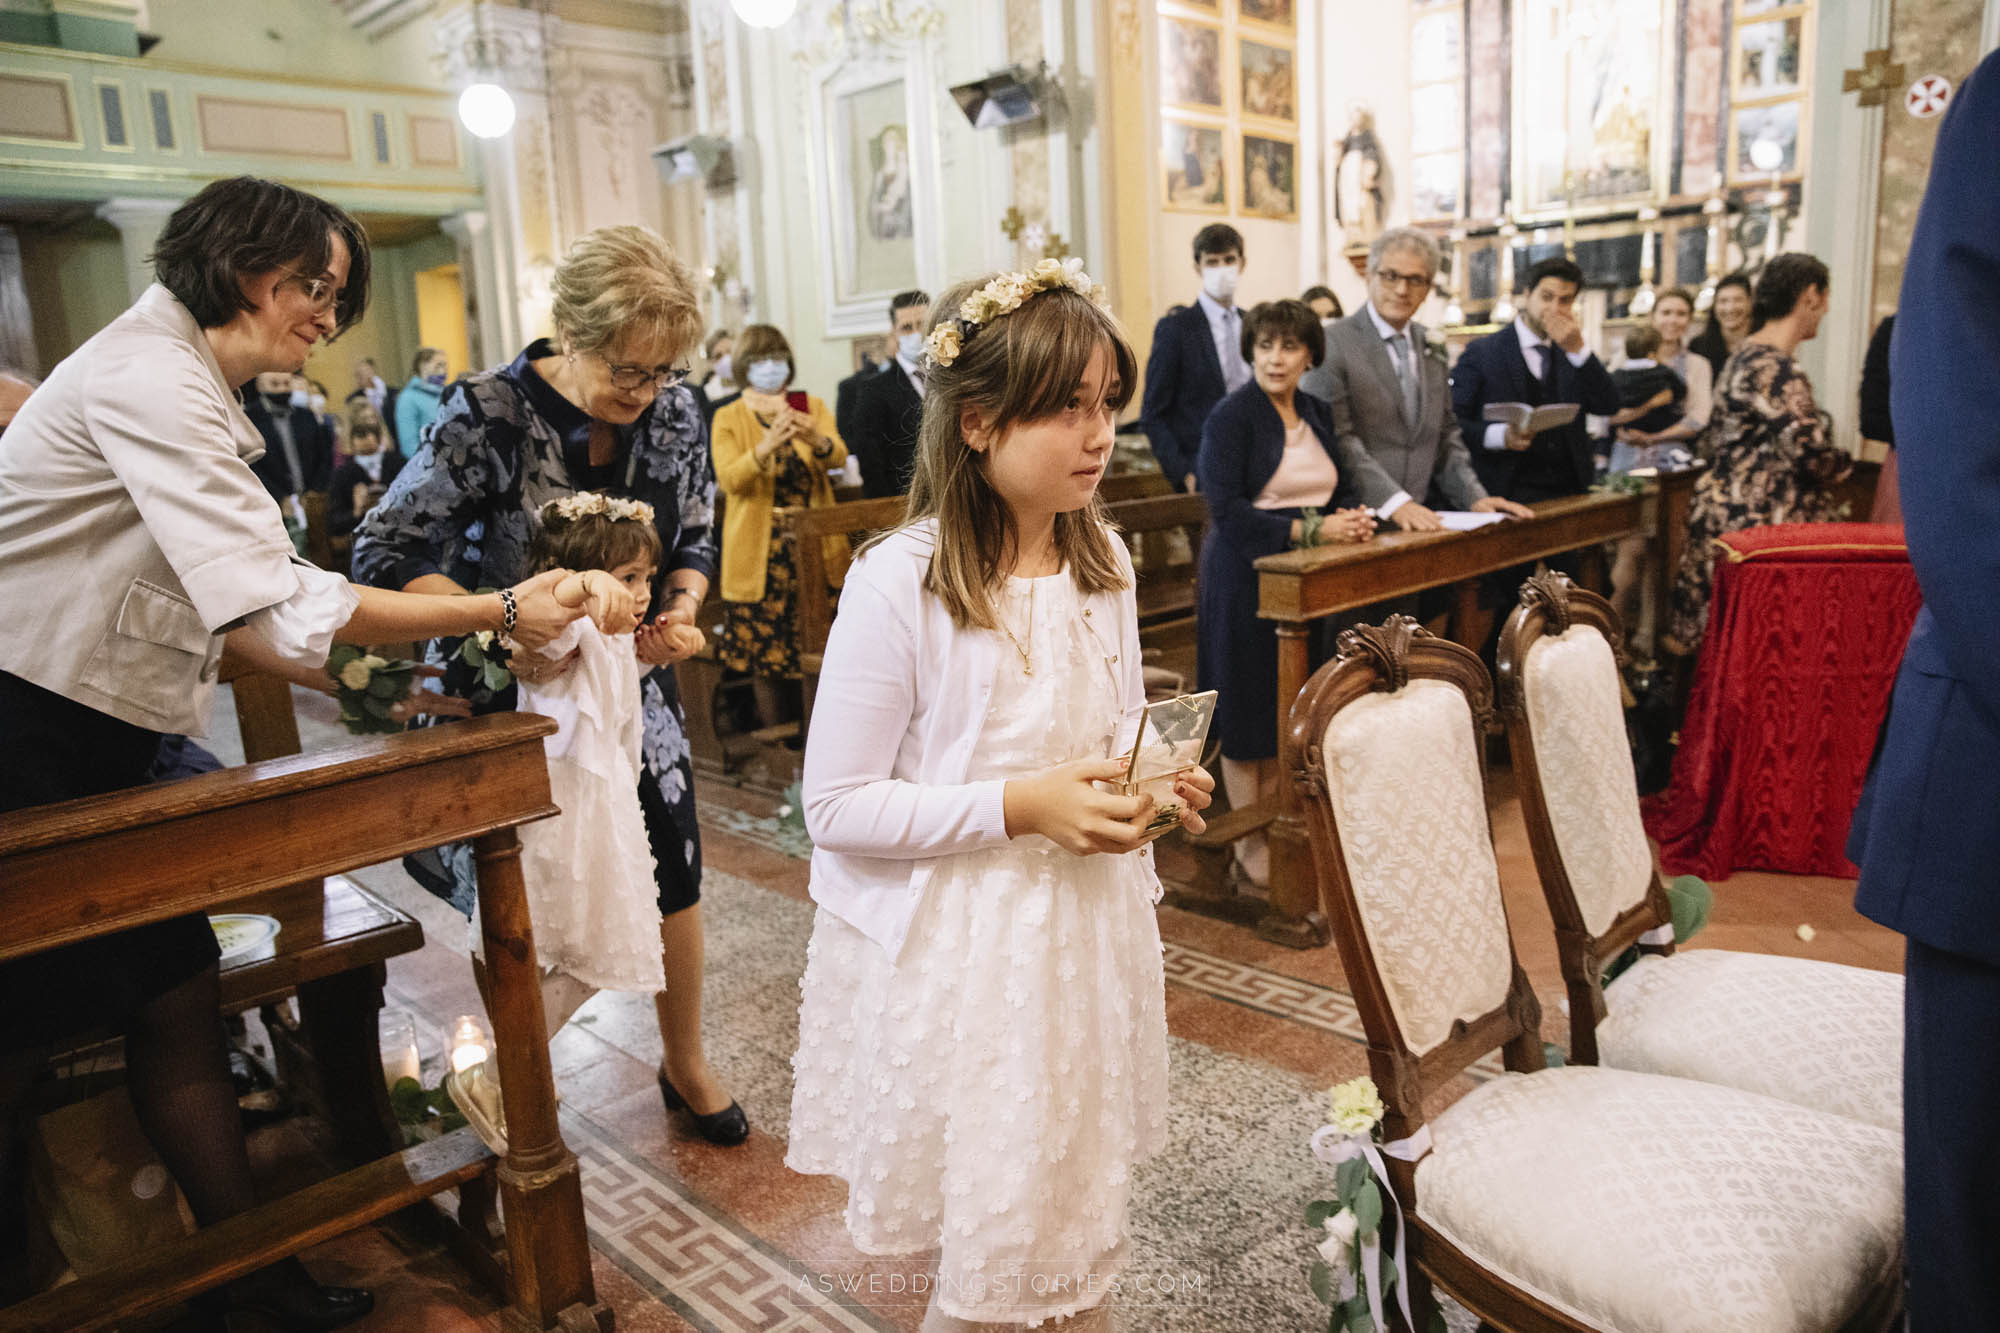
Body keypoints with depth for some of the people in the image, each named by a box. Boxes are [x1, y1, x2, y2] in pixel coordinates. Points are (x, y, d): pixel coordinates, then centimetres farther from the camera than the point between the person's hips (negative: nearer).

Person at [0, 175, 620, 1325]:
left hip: (93, 744, 9)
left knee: (178, 995, 10)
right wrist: (500, 612, -19)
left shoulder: (190, 390, 16)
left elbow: (227, 609, 13)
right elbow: (280, 602, -25)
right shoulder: (150, 379, -17)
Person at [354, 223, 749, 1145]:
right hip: (511, 690, -3)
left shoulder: (673, 410, -8)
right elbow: (383, 555, -22)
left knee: (675, 880, 10)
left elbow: (696, 539, 5)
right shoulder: (488, 414, -22)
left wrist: (678, 612, -15)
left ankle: (686, 1066, 34)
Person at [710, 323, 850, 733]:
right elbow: (729, 479, -12)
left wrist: (815, 438, -29)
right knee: (765, 651, 0)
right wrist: (767, 445, -30)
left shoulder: (813, 407, 11)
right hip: (761, 551, -1)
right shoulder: (729, 418, 5)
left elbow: (839, 457, -7)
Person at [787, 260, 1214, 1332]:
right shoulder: (897, 582, -19)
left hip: (1086, 930, 6)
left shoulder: (1103, 562, 2)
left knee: (1084, 1217, 19)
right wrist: (1022, 806, -23)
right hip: (953, 949, -5)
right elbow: (836, 807, -17)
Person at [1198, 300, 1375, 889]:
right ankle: (1250, 844, 14)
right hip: (1246, 579, -6)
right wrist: (1310, 530, -22)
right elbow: (1226, 510, -17)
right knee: (1249, 711, 1)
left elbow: (1344, 485, 16)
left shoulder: (1317, 413, 12)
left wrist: (1353, 518, -7)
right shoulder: (1231, 416, -10)